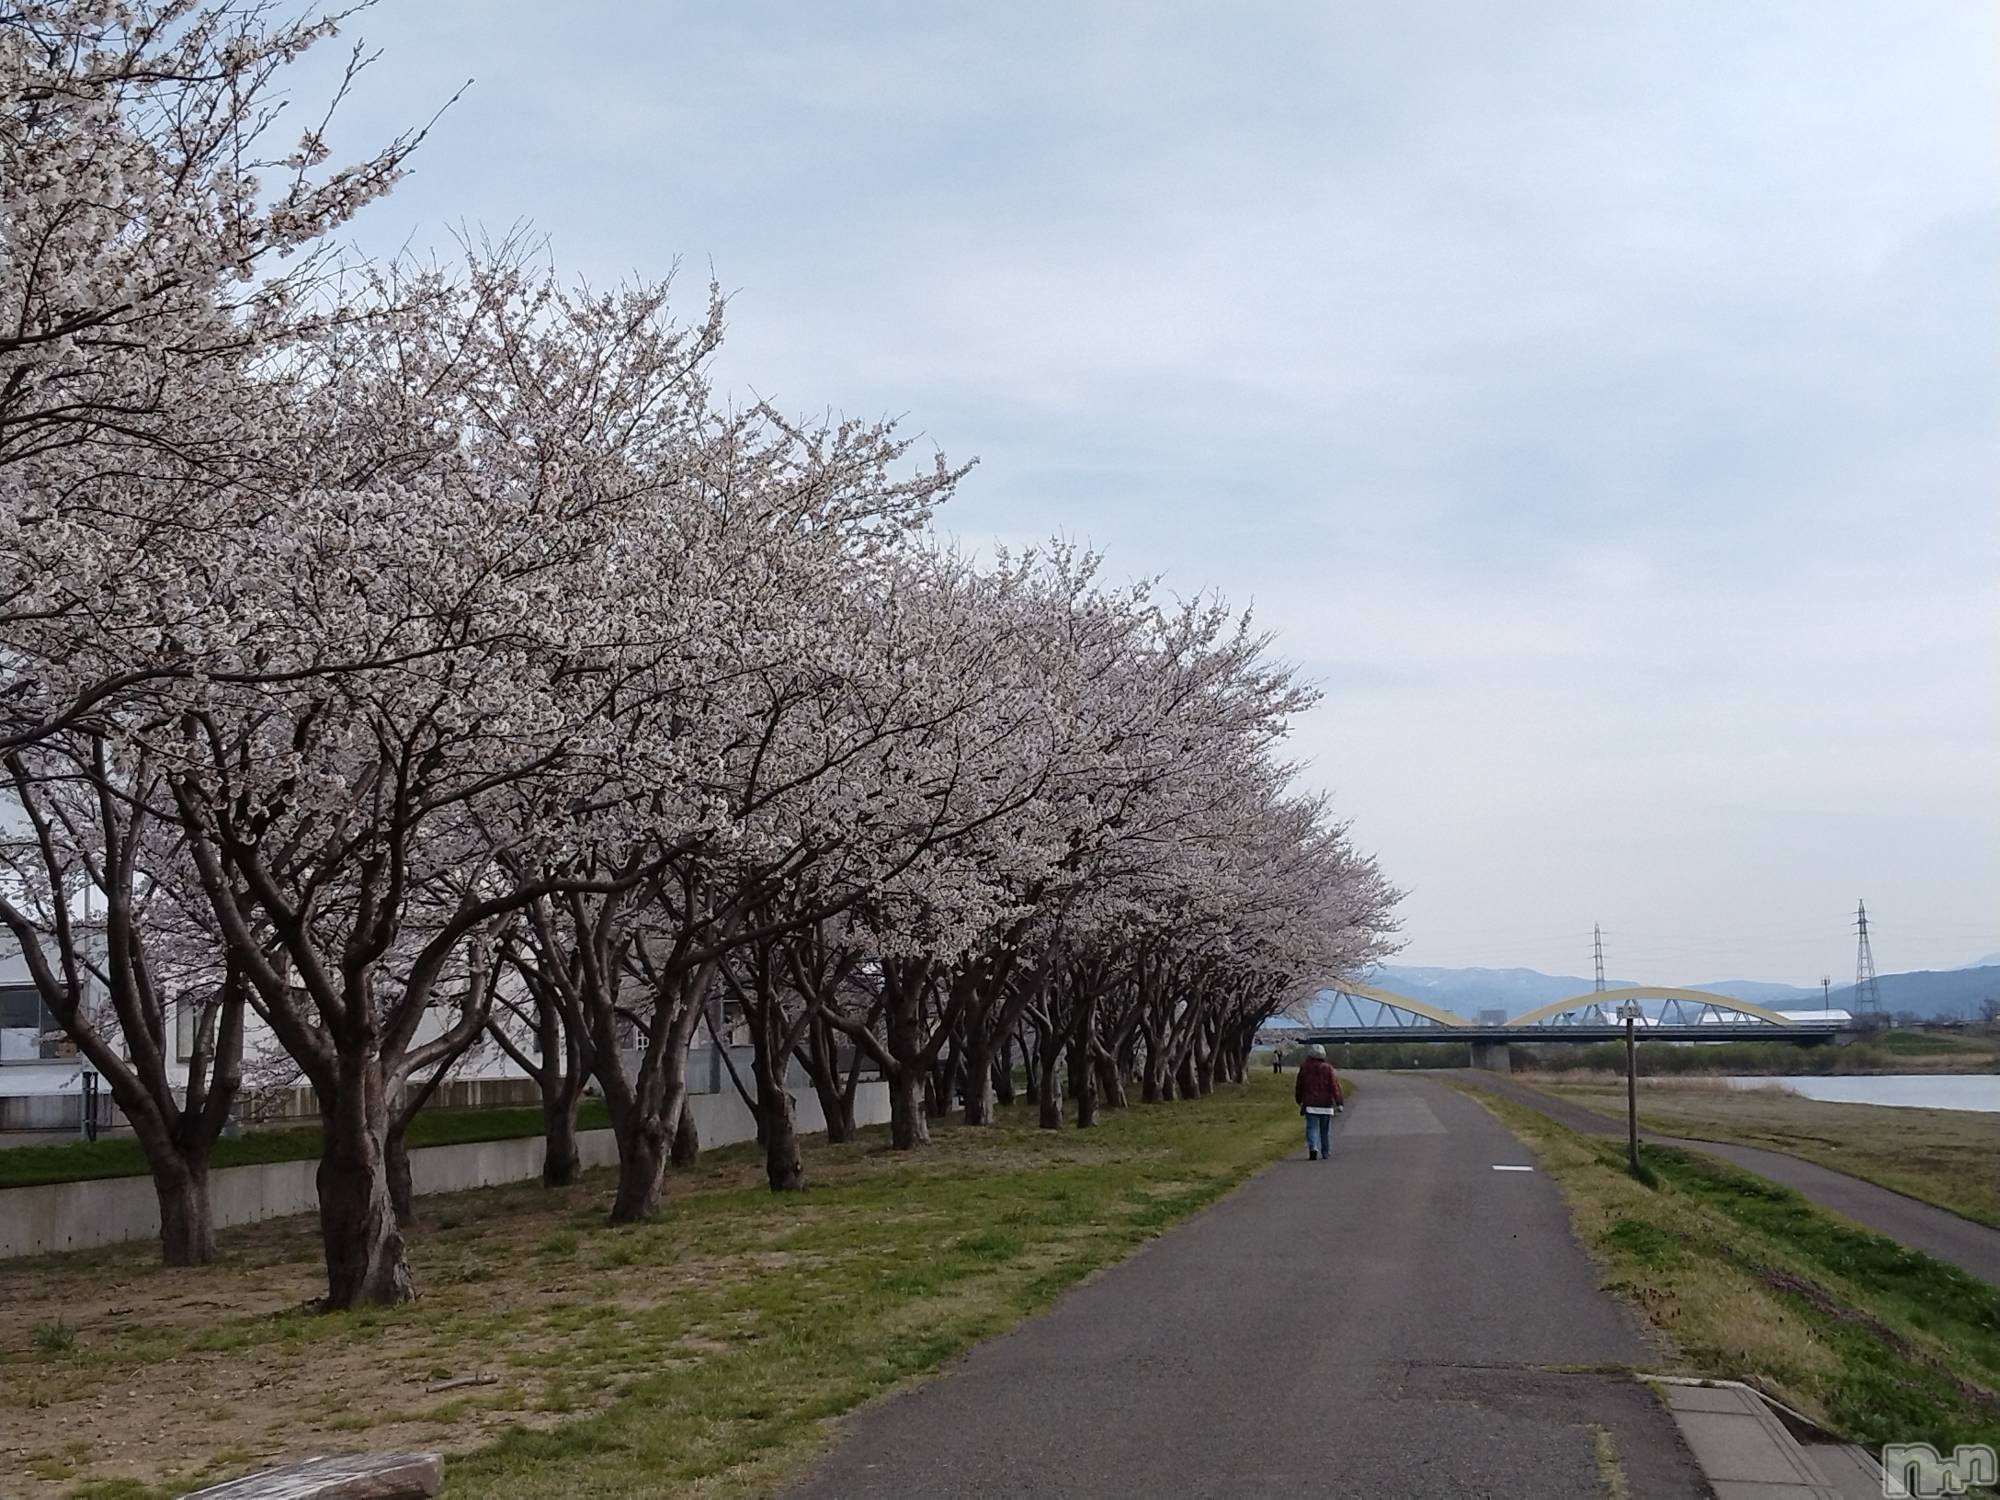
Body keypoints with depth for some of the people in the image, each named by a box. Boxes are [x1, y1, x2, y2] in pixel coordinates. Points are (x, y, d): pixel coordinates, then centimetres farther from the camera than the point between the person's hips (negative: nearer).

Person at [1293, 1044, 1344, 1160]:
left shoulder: (1304, 1068, 0)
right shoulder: (1328, 1068, -1)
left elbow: (1299, 1086, 9)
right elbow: (1335, 1086, -8)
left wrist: (1299, 1100, 25)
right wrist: (1339, 1103, -10)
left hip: (1310, 1104, -1)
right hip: (1326, 1104, 1)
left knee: (1311, 1128, -4)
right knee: (1325, 1130, 12)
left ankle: (1313, 1148, -26)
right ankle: (1325, 1153, 19)